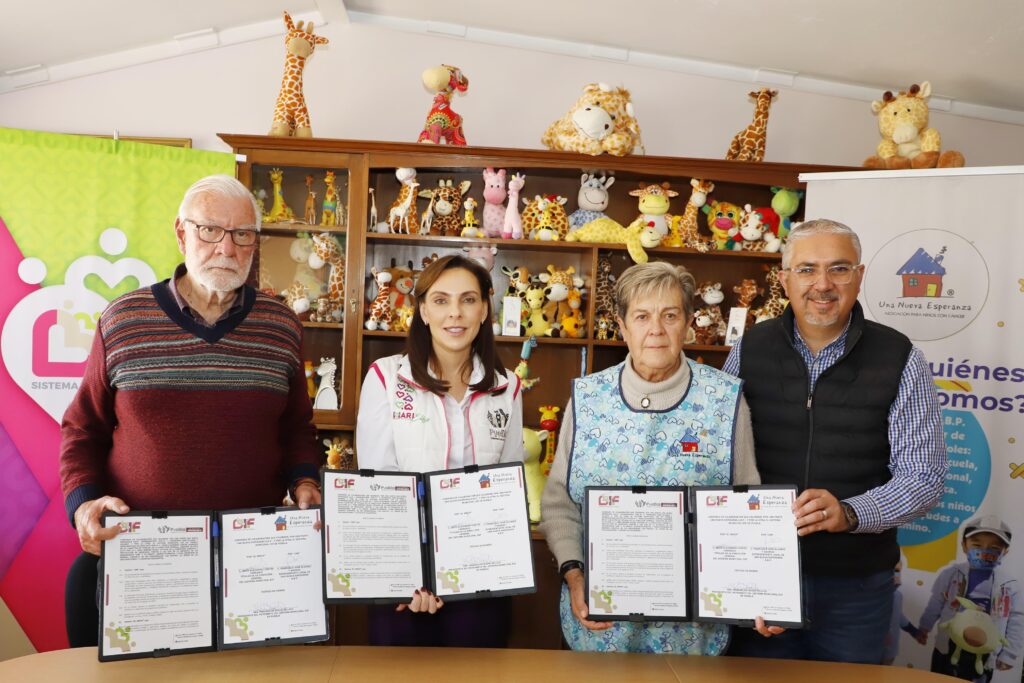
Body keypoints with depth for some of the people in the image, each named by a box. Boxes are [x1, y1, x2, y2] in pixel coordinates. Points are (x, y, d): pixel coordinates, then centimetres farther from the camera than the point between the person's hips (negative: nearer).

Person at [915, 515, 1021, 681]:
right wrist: (924, 628, 11)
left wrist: (1009, 655, -2)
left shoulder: (1009, 585, -10)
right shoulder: (951, 574, -10)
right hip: (949, 647, 1)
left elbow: (1016, 621, -4)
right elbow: (935, 605, 2)